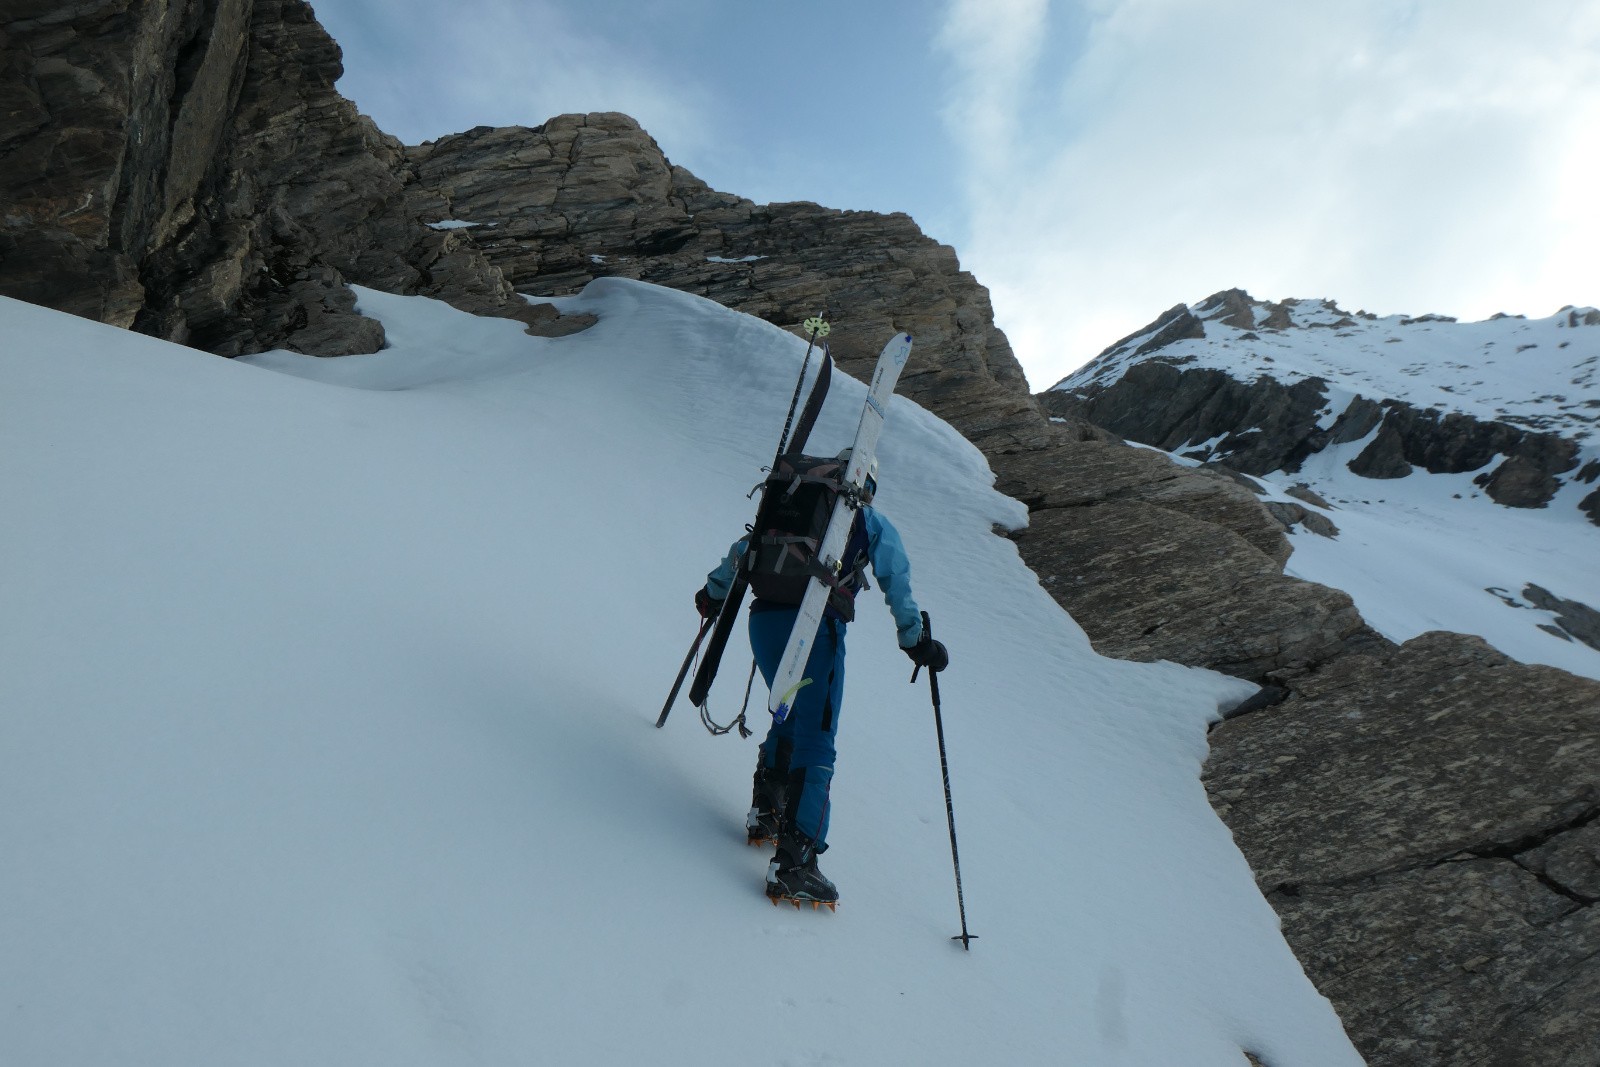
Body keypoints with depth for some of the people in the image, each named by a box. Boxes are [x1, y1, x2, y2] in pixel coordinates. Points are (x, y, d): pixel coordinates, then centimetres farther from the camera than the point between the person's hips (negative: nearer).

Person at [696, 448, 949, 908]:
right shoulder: (875, 526, 15)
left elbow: (743, 550, 23)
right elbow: (898, 589, 7)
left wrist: (714, 592, 34)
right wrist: (916, 642, 14)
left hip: (763, 620, 5)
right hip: (815, 629, -4)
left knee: (790, 718, 27)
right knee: (815, 743, -4)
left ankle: (765, 809, 24)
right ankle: (794, 861, -11)